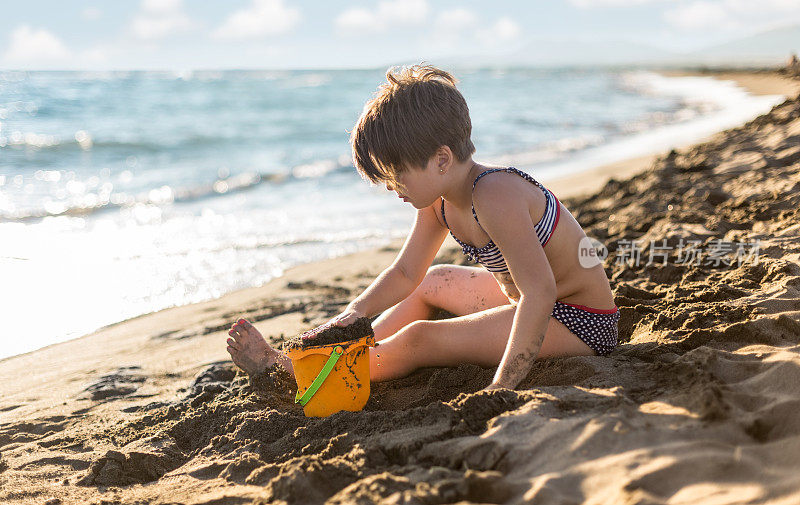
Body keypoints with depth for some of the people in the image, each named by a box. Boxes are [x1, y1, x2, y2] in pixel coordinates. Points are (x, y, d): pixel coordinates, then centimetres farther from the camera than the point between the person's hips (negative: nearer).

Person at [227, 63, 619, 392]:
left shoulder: (494, 197, -31)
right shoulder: (439, 199, -1)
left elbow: (539, 293, -38)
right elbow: (405, 273, 8)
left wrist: (499, 388, -37)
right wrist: (357, 311, -10)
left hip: (578, 321, -9)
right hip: (532, 300, 9)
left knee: (419, 341, -11)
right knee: (431, 282, 20)